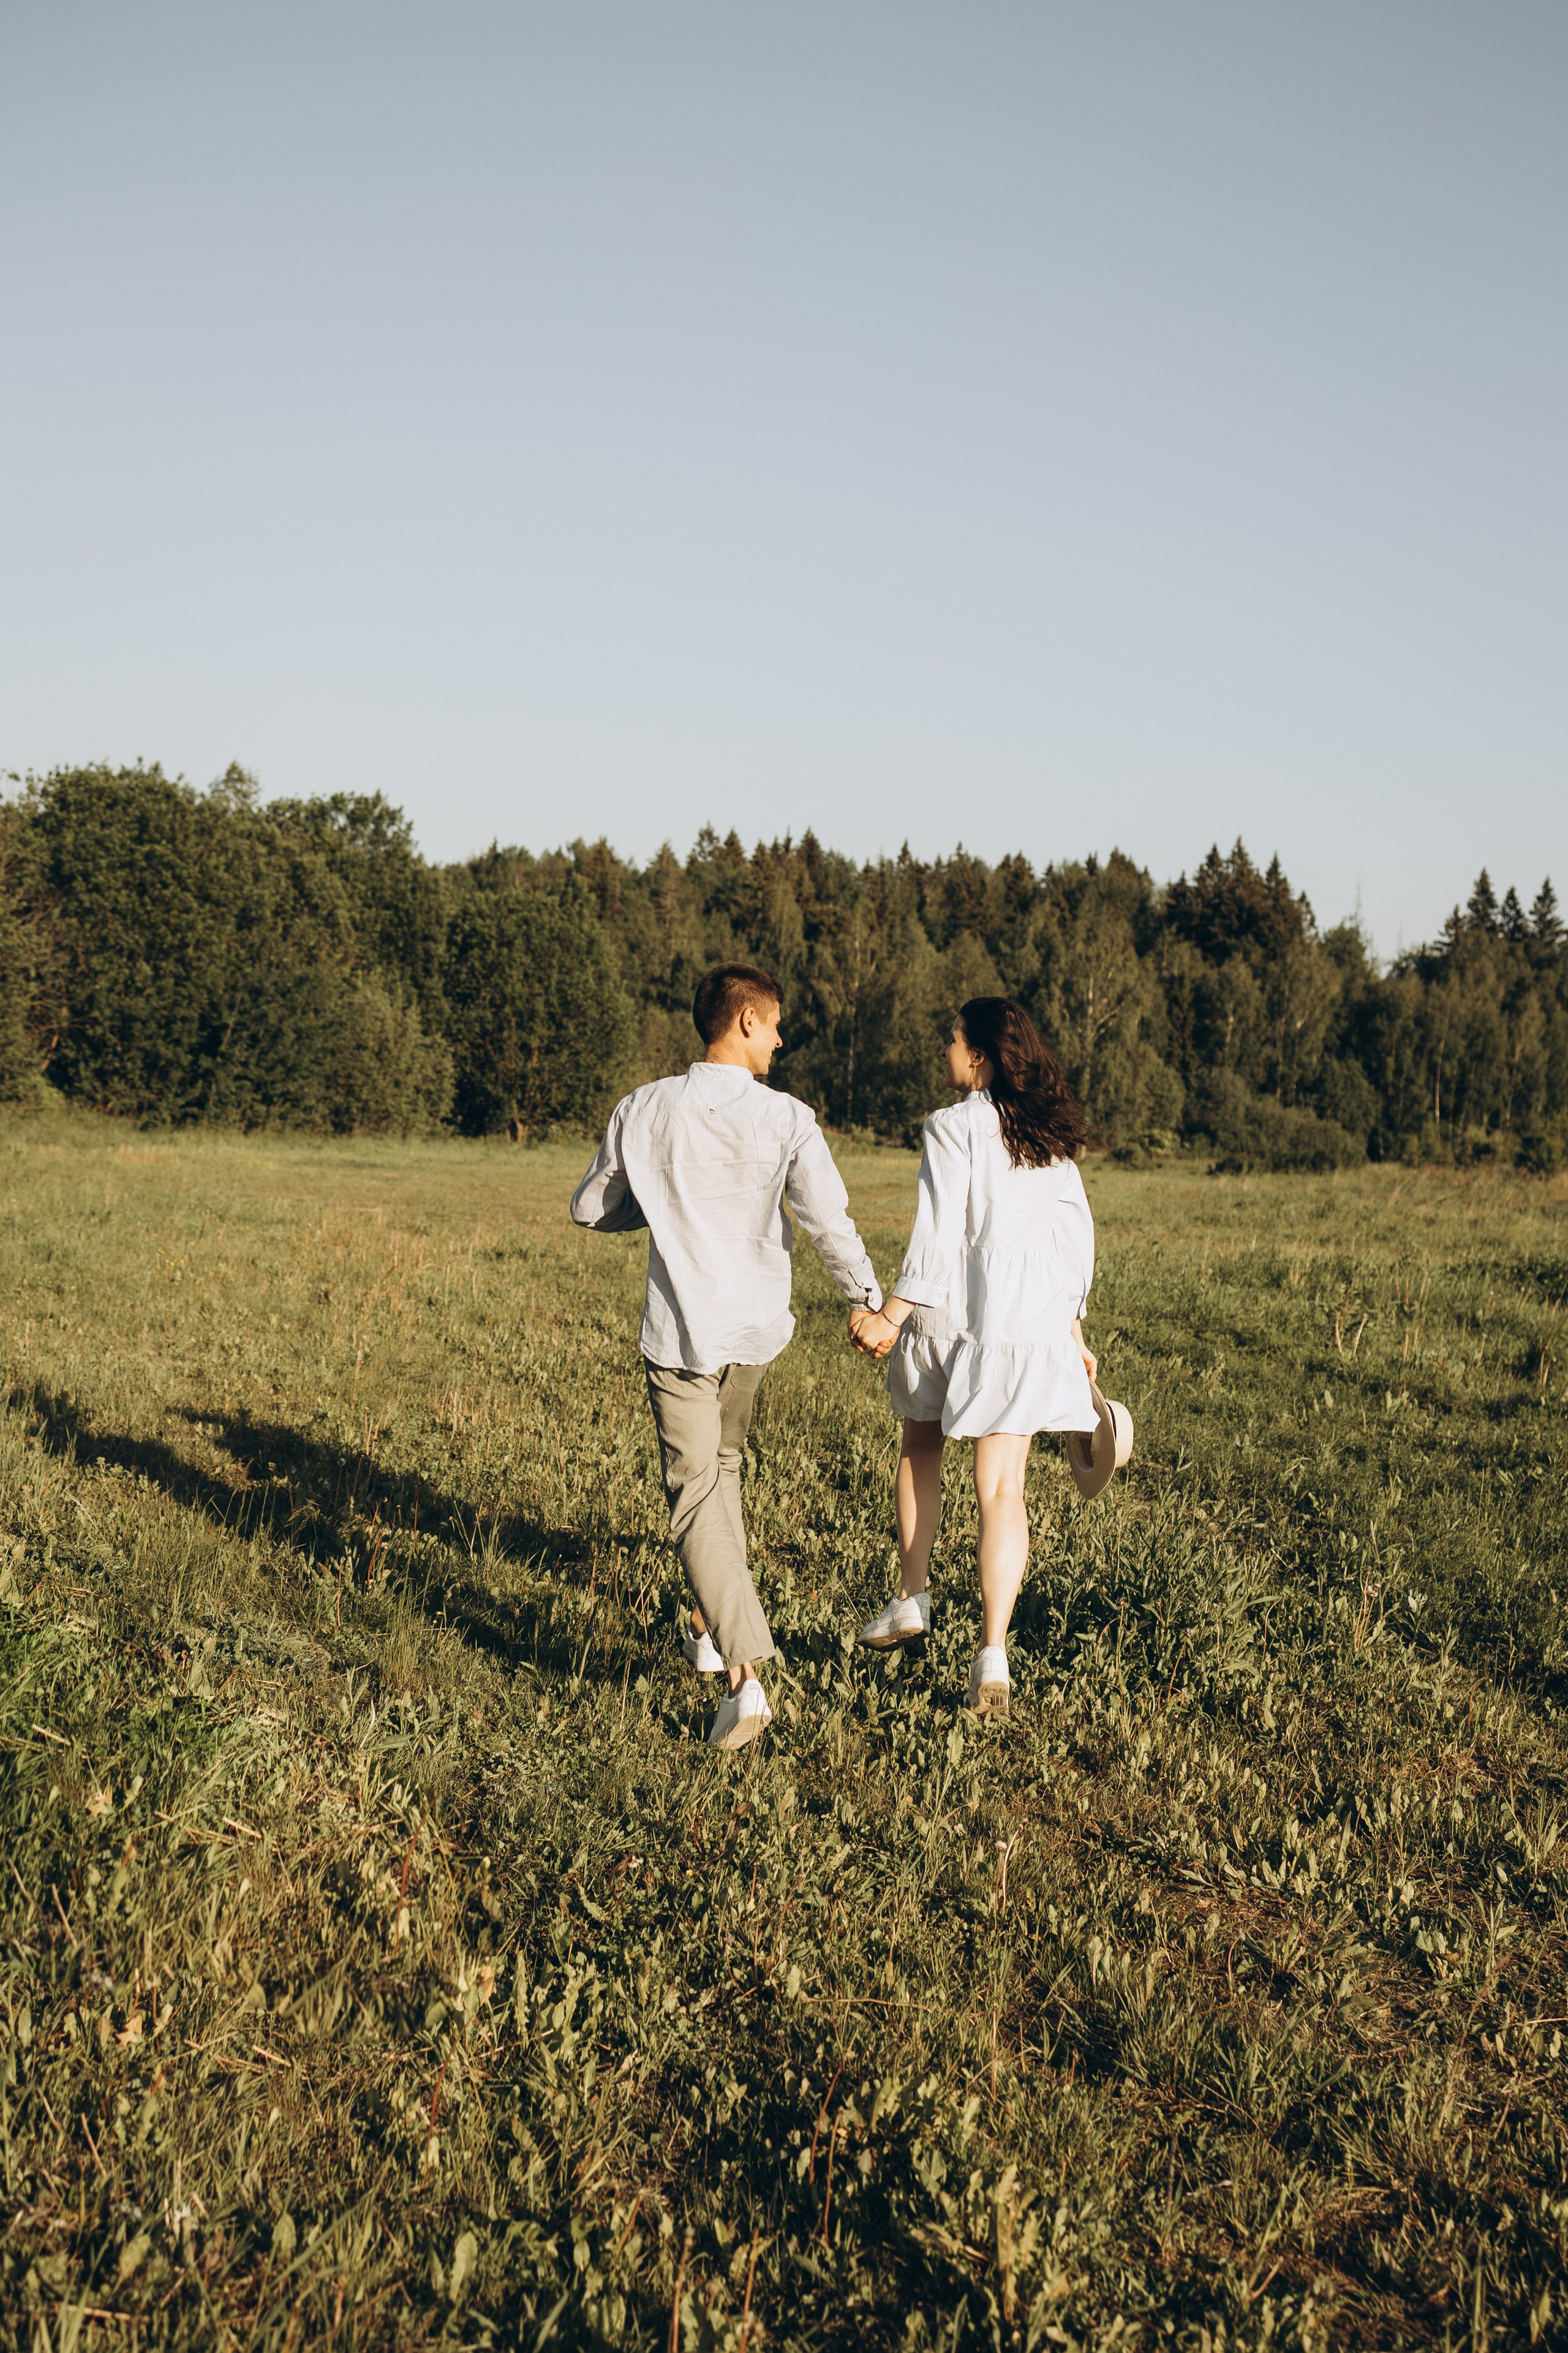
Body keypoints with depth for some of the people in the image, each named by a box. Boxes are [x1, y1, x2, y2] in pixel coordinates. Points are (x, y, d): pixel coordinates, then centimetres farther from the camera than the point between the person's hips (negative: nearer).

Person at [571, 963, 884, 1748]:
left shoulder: (643, 1111, -4)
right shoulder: (786, 1119, -10)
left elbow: (590, 1209, 6)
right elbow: (831, 1222, -13)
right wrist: (866, 1301, 2)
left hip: (678, 1333, -1)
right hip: (755, 1328, 1)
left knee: (696, 1493, -2)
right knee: (722, 1463, 25)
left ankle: (744, 1674, -15)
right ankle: (712, 1629, 33)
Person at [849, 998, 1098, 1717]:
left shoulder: (953, 1127, -9)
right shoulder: (1050, 1136, 9)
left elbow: (939, 1234, -15)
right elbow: (1077, 1234, 12)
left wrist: (892, 1316, -12)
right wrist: (1073, 1331, 18)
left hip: (949, 1314, -4)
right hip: (1030, 1322, 4)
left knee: (920, 1450, 22)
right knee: (1001, 1486, 1)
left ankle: (912, 1598, 31)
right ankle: (992, 1654, -7)